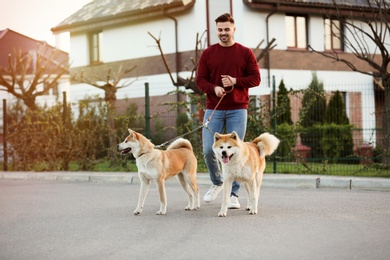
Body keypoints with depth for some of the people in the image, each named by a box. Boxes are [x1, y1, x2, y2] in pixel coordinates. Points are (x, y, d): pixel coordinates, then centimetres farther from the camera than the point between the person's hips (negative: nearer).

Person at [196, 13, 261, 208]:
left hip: (237, 110, -1)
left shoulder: (245, 53, 3)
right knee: (208, 150, -4)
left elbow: (256, 78, 0)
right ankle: (216, 183, 23)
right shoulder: (208, 53, 6)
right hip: (213, 109, 1)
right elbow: (200, 79, 4)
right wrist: (214, 88, -16)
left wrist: (235, 81, -15)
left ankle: (233, 195, 7)